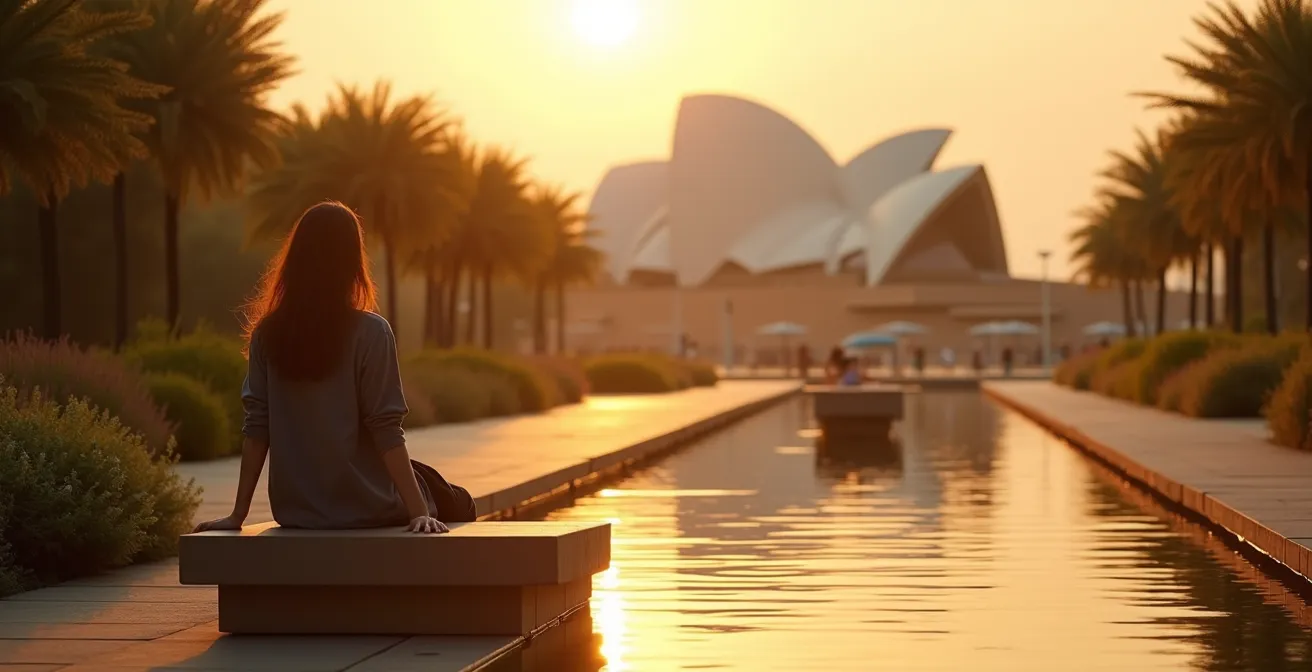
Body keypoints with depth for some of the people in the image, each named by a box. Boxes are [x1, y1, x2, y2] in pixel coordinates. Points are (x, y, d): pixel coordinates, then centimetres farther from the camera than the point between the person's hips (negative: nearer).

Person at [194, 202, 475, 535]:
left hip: (296, 513, 5)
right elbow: (386, 431, -17)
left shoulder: (267, 334, -3)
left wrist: (238, 513, 1)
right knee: (457, 505, 26)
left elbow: (256, 428, -3)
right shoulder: (369, 333, -14)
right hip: (368, 510, -4)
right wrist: (419, 511, -15)